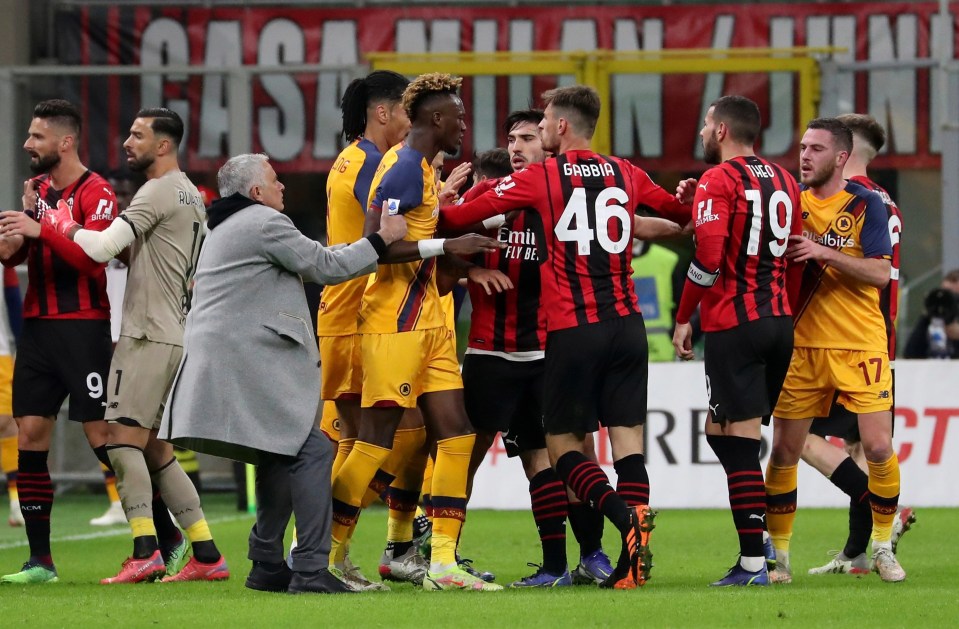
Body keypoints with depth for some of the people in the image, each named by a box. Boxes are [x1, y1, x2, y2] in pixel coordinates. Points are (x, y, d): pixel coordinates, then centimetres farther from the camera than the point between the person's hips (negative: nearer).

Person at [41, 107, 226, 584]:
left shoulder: (159, 191, -11)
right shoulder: (191, 195, 20)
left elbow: (104, 247, -19)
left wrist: (63, 225, -2)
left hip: (148, 336, -10)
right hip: (171, 334, 10)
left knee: (123, 438, -13)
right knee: (154, 450, 12)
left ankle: (146, 552, -23)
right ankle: (206, 554, 10)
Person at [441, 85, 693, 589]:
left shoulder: (539, 179, -3)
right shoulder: (625, 174, 9)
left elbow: (461, 216, -2)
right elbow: (683, 212, 25)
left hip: (572, 330, -4)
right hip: (626, 323, 4)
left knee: (563, 444, 4)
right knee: (627, 437, 3)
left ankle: (624, 513, -21)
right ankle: (633, 562, -8)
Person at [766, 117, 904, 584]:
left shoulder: (866, 205, -4)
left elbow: (880, 273, -13)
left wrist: (824, 252, -23)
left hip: (860, 347, -3)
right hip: (802, 346, 3)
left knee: (879, 448, -7)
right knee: (784, 452, 0)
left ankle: (882, 547, 11)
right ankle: (778, 554, 12)